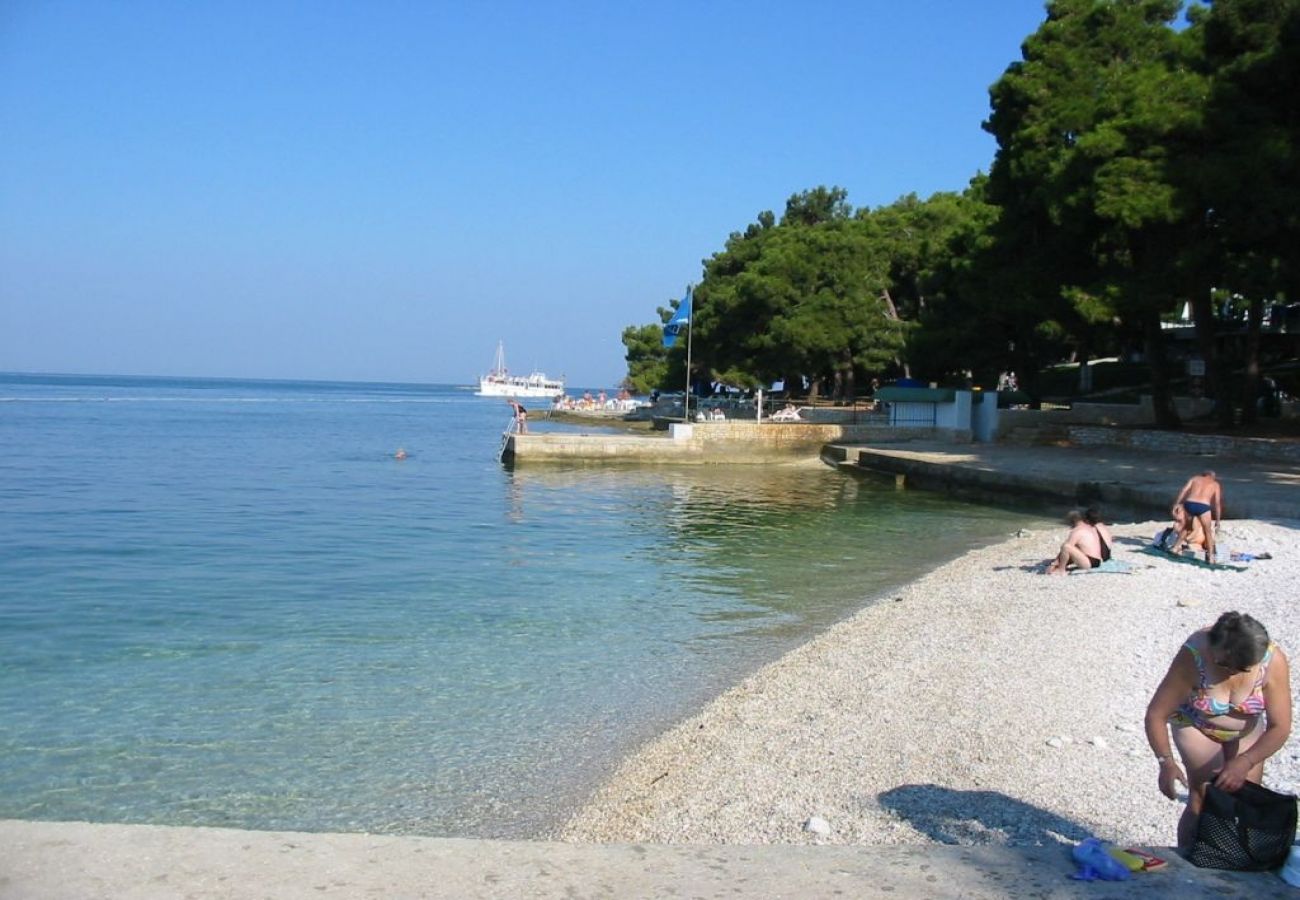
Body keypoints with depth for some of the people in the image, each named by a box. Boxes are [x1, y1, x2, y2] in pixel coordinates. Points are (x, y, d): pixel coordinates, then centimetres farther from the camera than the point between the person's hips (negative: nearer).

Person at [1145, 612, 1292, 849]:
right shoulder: (1192, 657, -35)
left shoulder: (1273, 661, -31)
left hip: (1247, 728, 2)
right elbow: (1156, 714, -30)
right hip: (1196, 724, -2)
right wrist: (1166, 762, -41)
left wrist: (1245, 762, -39)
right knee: (1204, 798, -13)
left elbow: (1280, 727, -26)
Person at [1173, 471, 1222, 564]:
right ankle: (1210, 557, 9)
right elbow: (1217, 503, 15)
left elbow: (1184, 490, 9)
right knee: (1208, 532, 13)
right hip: (1203, 506, -2)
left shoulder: (1195, 478, 26)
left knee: (1187, 527, 28)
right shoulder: (1215, 484, 24)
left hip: (1189, 503, 2)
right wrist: (1217, 520, 16)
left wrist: (1177, 503, 6)